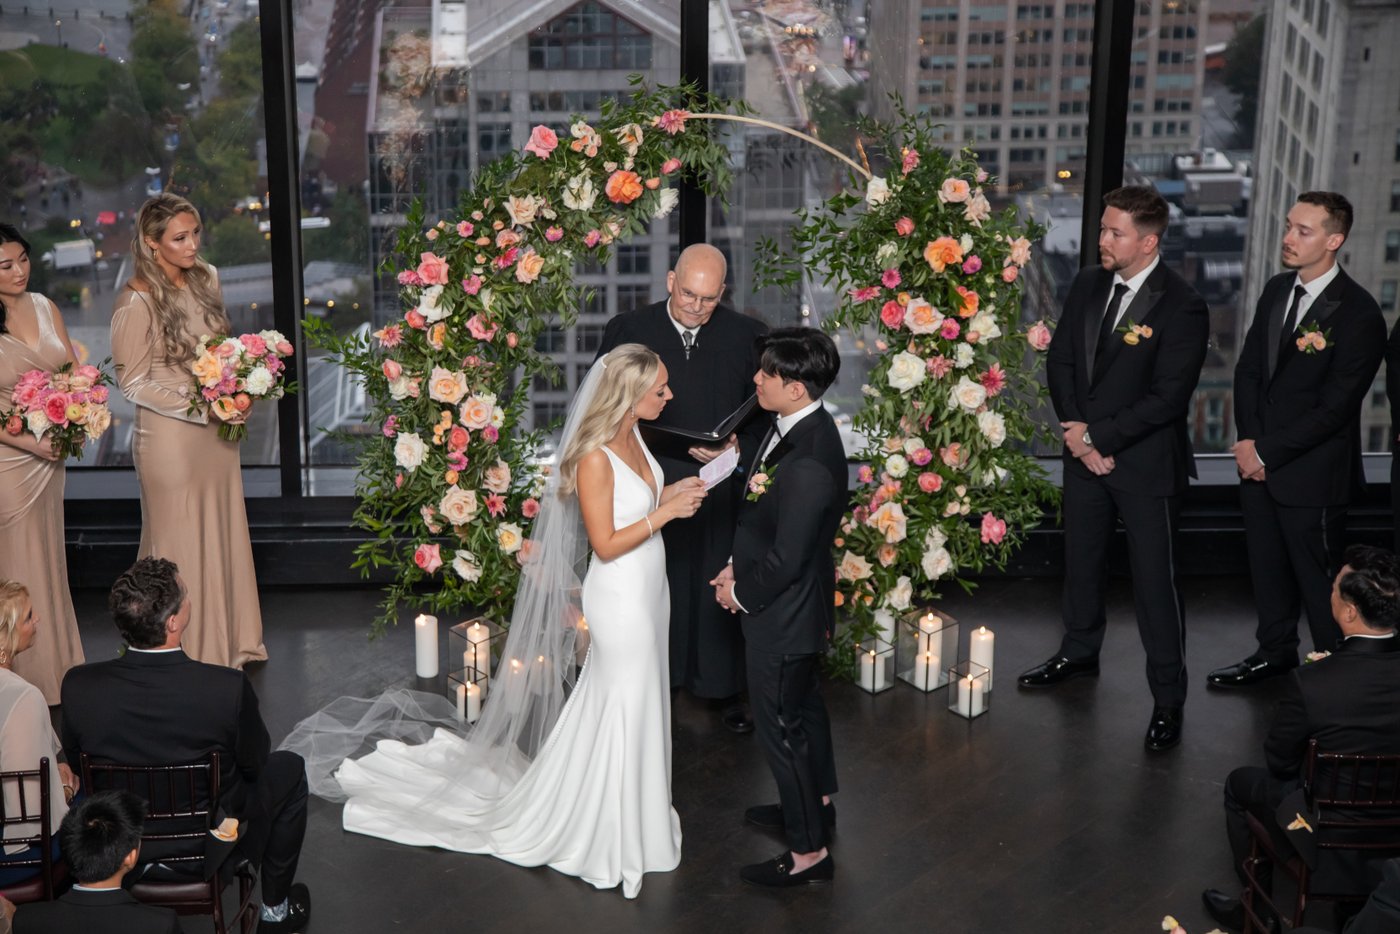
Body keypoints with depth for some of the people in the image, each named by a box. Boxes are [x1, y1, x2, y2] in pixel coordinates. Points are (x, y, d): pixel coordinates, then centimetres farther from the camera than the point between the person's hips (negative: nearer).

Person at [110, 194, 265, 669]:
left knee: (223, 534, 16)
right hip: (169, 436, -6)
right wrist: (197, 407, -20)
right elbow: (134, 384, -13)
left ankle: (230, 641, 32)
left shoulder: (206, 278, 2)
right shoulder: (136, 303, -18)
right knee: (180, 542, 6)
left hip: (217, 430, 7)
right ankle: (186, 653, 21)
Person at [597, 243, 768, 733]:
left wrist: (738, 449, -16)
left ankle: (723, 688, 28)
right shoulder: (627, 331, -3)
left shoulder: (748, 336, -4)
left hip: (721, 487, 0)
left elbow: (766, 416, 1)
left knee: (719, 591, 11)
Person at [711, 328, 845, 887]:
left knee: (780, 723, 5)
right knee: (803, 702, 27)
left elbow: (786, 558, -28)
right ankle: (817, 801, 49)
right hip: (798, 604, 10)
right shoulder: (797, 426, -4)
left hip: (783, 612, -10)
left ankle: (808, 851, 21)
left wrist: (741, 591, -12)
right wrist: (739, 565, 2)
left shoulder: (808, 462, -34)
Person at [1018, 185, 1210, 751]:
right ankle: (1079, 652, 42)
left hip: (1146, 462, -6)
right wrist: (1076, 430, -6)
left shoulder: (1182, 308, -17)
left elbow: (1165, 399, -19)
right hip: (1084, 450, 6)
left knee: (1155, 580, 0)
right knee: (1081, 560, 21)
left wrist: (1097, 437, -17)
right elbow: (1060, 360, 7)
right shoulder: (1088, 285, 2)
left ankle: (1168, 699, 13)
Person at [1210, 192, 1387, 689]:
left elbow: (1334, 408, -18)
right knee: (1267, 565, 19)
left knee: (1318, 579, 3)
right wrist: (1248, 440, -3)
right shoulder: (1277, 290, 6)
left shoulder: (1358, 313, -17)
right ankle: (1275, 651, 37)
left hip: (1312, 474, -7)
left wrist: (1268, 452, -15)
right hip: (1258, 461, 7)